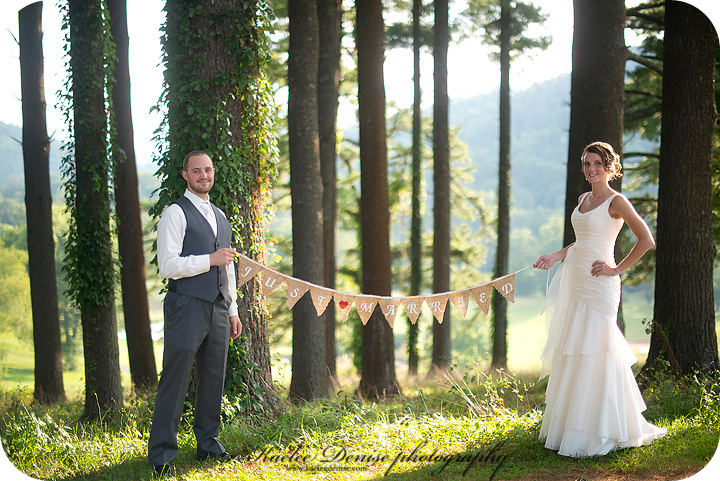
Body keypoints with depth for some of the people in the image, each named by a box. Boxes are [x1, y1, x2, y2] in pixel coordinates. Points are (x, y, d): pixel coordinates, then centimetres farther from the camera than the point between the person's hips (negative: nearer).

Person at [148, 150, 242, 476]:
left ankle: (208, 443, 22)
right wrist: (210, 259, -16)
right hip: (187, 307, -7)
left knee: (214, 378, 11)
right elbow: (167, 266, -12)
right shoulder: (176, 213, -4)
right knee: (175, 381, -7)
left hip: (218, 309, 7)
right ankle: (161, 455, -4)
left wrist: (232, 309, 19)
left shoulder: (220, 216, 20)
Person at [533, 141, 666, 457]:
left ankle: (597, 433, 2)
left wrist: (617, 270, -12)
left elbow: (646, 240, -12)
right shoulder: (583, 199, 15)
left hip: (599, 286, -8)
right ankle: (570, 425, 18)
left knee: (593, 354, -7)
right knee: (572, 354, 10)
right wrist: (555, 257, 12)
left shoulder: (616, 202, -8)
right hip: (576, 284, 8)